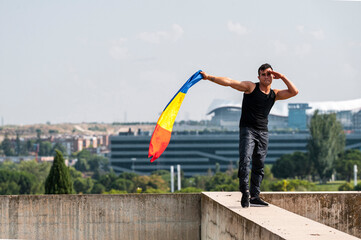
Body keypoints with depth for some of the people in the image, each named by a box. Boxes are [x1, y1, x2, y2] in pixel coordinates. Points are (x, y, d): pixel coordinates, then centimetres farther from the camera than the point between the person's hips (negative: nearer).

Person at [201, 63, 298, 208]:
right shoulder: (250, 87, 1)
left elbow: (294, 92, 6)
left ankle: (254, 196, 9)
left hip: (263, 132, 5)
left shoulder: (275, 94, 13)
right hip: (247, 130, -5)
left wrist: (282, 77, 0)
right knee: (245, 159, -21)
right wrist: (209, 77, -8)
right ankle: (245, 192, -26)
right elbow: (229, 82, -4)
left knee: (259, 166, 5)